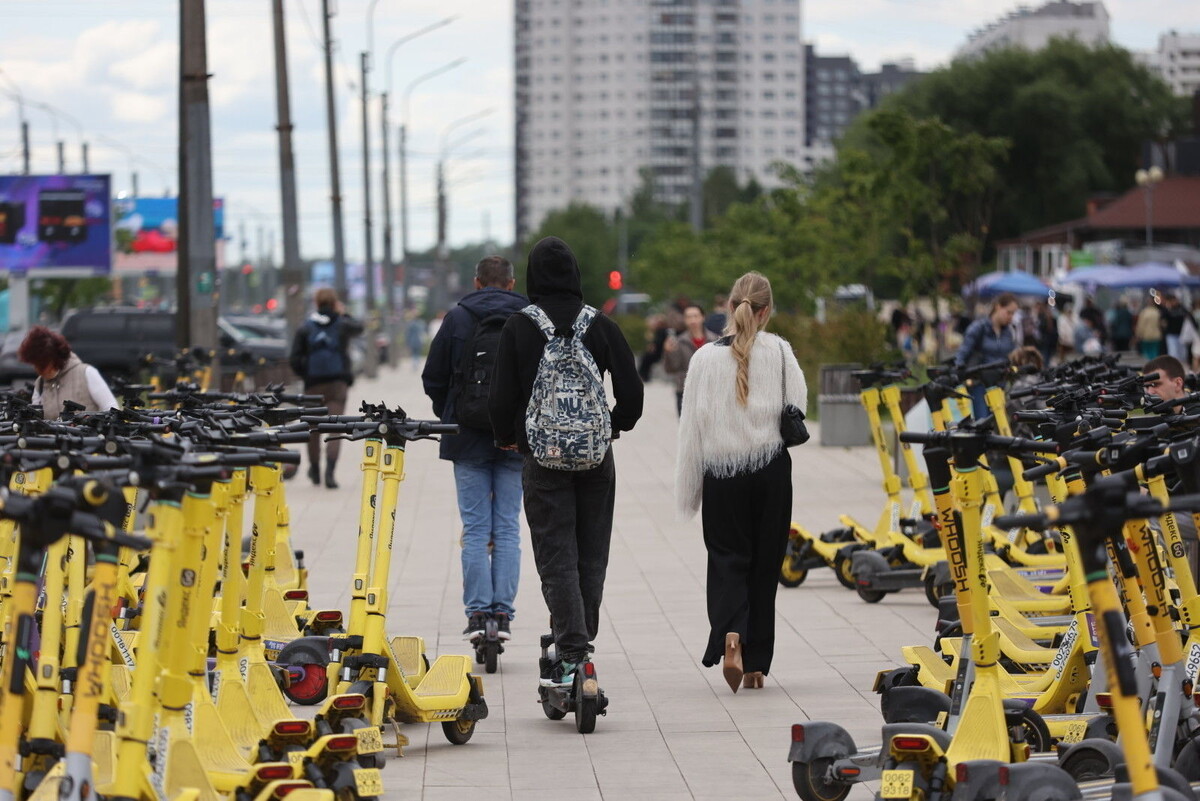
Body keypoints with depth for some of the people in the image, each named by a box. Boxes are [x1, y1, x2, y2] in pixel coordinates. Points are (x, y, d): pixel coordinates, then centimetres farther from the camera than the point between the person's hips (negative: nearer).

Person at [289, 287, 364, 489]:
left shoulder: (305, 329, -2)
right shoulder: (342, 325, 0)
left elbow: (294, 360, -6)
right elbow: (358, 327, 25)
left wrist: (305, 374, 11)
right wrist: (344, 314, 38)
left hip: (313, 384, 1)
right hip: (338, 384, -1)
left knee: (313, 429, 16)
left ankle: (315, 470, 31)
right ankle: (330, 472, -22)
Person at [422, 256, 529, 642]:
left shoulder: (457, 318, 0)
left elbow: (433, 378, 2)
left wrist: (449, 417, 17)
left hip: (468, 437, -1)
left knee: (475, 529, 3)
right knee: (507, 529, 5)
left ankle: (478, 611, -3)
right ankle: (503, 613, 1)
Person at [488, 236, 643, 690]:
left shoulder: (518, 328, -6)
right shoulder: (601, 326, -1)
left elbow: (502, 397, -7)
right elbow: (631, 393, 0)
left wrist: (507, 437, 13)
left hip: (543, 457, -2)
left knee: (556, 558, -3)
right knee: (591, 558, 12)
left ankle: (572, 654, -13)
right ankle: (580, 644, 19)